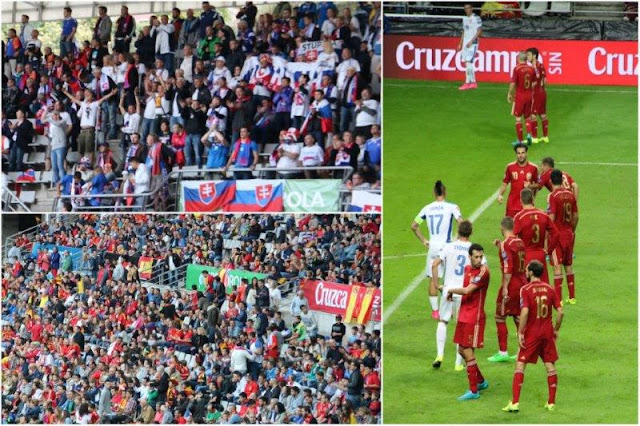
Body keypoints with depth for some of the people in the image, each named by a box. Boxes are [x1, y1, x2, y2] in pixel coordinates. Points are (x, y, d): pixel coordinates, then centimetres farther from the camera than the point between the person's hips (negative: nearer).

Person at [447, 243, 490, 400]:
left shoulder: (483, 271, -17)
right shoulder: (467, 269, 9)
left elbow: (467, 290, -23)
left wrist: (451, 290, -7)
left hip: (474, 317, -9)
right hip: (464, 315, 9)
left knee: (468, 352, -7)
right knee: (462, 350, 16)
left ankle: (474, 391, 0)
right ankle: (481, 381, 33)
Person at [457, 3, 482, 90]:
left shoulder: (476, 18, -7)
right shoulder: (465, 19, 16)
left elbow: (479, 31, -12)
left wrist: (471, 41, -18)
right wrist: (460, 44, 17)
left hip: (472, 43, -8)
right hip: (465, 43, 8)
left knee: (468, 62, -15)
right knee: (467, 63, 6)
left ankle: (467, 83, -16)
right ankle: (473, 82, 12)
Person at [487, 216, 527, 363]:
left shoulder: (506, 244, -14)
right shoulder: (520, 242, 8)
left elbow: (508, 267, -20)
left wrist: (505, 288, -19)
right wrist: (500, 246, 20)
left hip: (511, 283, -8)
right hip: (523, 282, 8)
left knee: (500, 317, 2)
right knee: (519, 317, 13)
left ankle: (502, 353, 1)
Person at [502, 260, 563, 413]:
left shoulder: (526, 289, -10)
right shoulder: (549, 289, 3)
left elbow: (524, 312, -21)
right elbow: (560, 312, 1)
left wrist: (520, 333, -15)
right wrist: (556, 329, 13)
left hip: (531, 333, -4)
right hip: (547, 333, 4)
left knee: (520, 365, 1)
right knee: (550, 366, 10)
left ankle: (515, 403, -7)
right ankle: (551, 403, 13)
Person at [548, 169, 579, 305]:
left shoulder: (553, 196, -14)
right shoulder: (570, 195, 4)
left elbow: (551, 218, -18)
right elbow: (575, 216, 9)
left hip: (557, 234, -6)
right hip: (569, 234, 6)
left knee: (557, 267, -5)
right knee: (569, 266, 16)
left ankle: (558, 299, -7)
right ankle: (572, 297, 21)